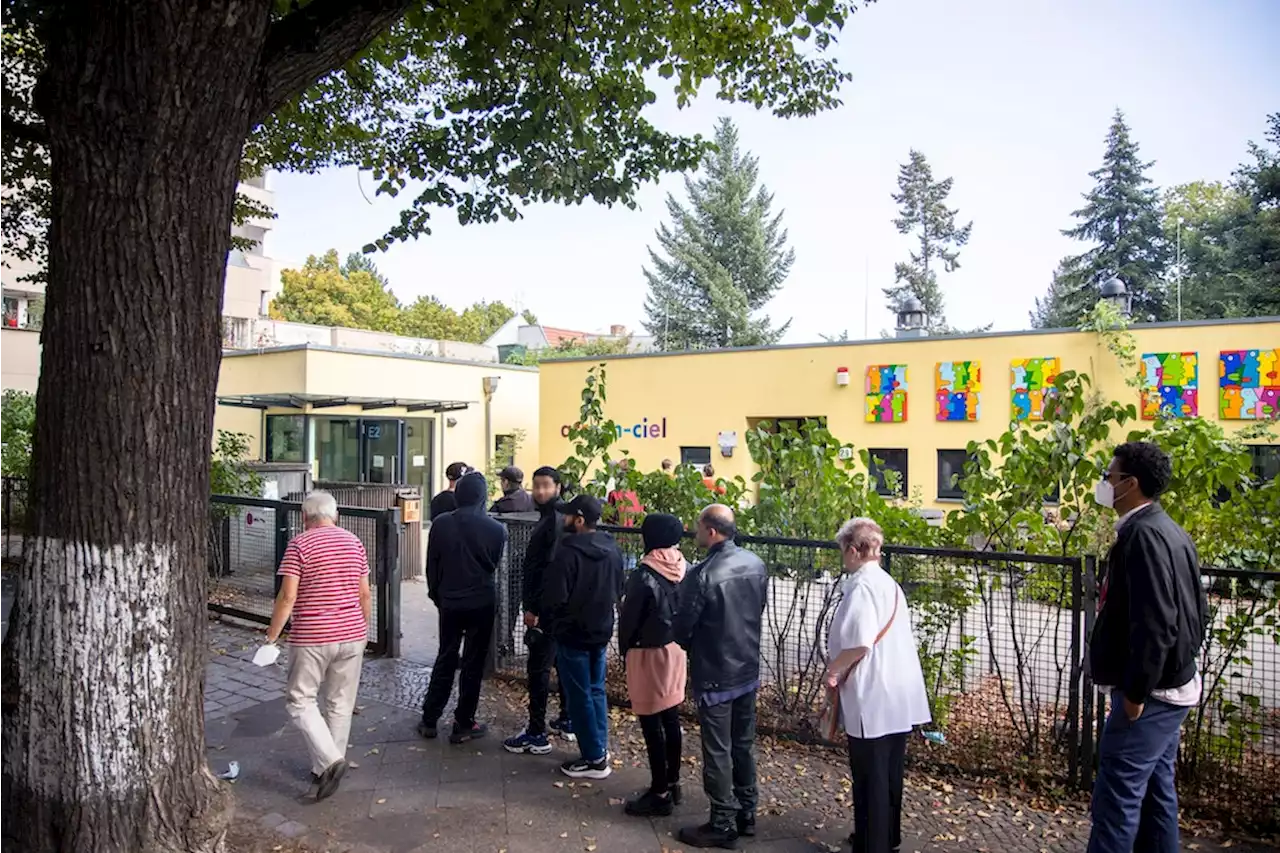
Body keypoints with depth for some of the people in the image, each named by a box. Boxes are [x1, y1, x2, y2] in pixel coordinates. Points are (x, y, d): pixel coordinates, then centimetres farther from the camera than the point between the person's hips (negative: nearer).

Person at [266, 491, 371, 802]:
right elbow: (365, 595, 8)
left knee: (300, 699, 8)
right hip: (351, 636, 5)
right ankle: (326, 768, 22)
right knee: (340, 703, 13)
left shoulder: (299, 545, -9)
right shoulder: (354, 542, 5)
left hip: (311, 638, -4)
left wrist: (272, 636, -4)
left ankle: (329, 760, -6)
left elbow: (288, 597, -14)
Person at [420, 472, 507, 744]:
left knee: (445, 659, 16)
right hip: (481, 603, -2)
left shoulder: (441, 524, -7)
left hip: (449, 602, 3)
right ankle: (463, 725, 14)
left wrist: (437, 595, 16)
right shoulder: (495, 529, -13)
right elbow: (495, 565, 0)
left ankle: (429, 720, 21)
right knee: (473, 664, 7)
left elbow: (432, 565, 2)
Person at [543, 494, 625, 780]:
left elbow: (554, 597, -19)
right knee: (596, 690, 18)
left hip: (573, 633, -7)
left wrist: (549, 622, -1)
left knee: (579, 695, 3)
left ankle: (594, 759, 10)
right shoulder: (612, 550, 2)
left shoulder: (569, 552, -22)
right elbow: (618, 591, 11)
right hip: (601, 631, 7)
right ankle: (601, 749, 26)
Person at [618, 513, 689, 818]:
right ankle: (672, 783, 29)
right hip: (675, 650, 7)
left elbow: (628, 621, -12)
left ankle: (659, 794, 11)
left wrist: (625, 651, 5)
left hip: (648, 654, -7)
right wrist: (676, 638, 14)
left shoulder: (643, 577, -21)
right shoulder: (684, 571, -2)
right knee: (671, 719, 17)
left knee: (652, 725, 3)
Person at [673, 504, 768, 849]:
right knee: (744, 744, 19)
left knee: (718, 751, 6)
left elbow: (683, 627, -15)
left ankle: (723, 825, 17)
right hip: (748, 669, 7)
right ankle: (746, 814, 31)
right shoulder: (756, 564, -2)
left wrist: (691, 646, 6)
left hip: (715, 675, -7)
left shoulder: (703, 574, -24)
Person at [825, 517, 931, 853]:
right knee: (888, 772, 20)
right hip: (896, 696, 9)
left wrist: (833, 669, -11)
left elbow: (859, 642, -26)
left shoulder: (862, 586, -18)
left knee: (869, 777, 3)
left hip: (873, 698, -9)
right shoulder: (888, 583, 12)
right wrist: (841, 661, 15)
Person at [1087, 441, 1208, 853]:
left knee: (1117, 793, -5)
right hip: (1170, 685, 10)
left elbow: (1154, 624, -26)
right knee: (1156, 789, 17)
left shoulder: (1143, 535, -21)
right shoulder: (1169, 531, 11)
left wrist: (1135, 691, -19)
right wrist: (1182, 662, 21)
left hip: (1149, 692, -10)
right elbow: (1197, 610, 17)